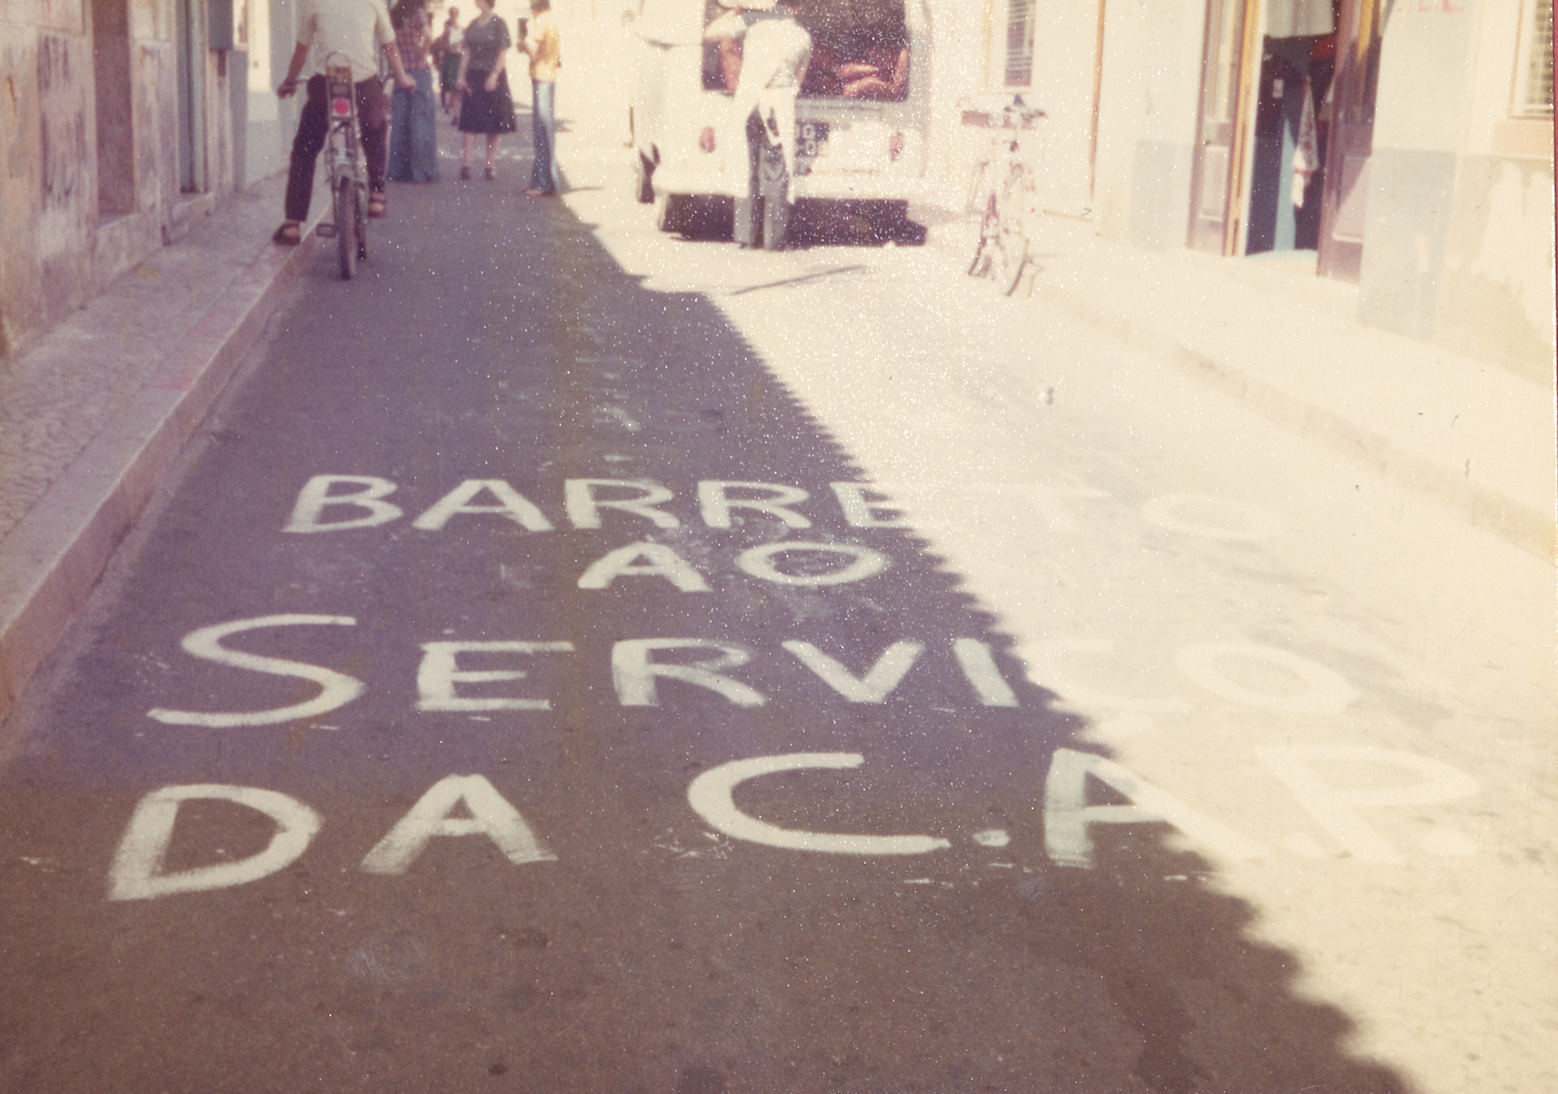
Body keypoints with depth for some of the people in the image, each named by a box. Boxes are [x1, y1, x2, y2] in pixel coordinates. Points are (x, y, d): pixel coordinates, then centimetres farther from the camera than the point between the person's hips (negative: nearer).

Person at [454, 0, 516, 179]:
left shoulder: (498, 24, -3)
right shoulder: (473, 24, 11)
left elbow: (503, 53, -7)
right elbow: (466, 52, 11)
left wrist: (494, 76, -17)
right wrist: (461, 76, 1)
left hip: (493, 78, -4)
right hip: (473, 77, 4)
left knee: (493, 125, 2)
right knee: (470, 122, -4)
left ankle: (490, 166, 9)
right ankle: (465, 164, -9)